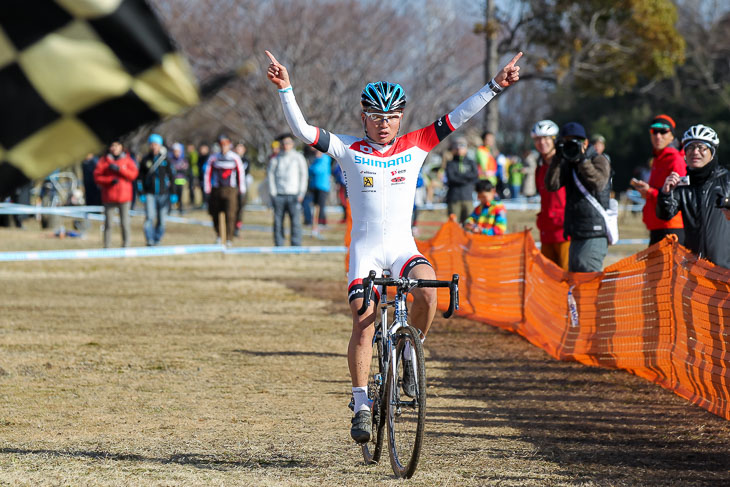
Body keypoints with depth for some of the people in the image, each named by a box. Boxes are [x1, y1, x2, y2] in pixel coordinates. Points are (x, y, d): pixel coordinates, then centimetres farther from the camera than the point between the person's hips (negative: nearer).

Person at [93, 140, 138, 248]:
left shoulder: (127, 160, 8)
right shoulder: (104, 161, 6)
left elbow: (133, 174, -4)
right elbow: (97, 177, 1)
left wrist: (119, 169, -14)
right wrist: (110, 180, -14)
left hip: (124, 196, 0)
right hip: (109, 197, 0)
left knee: (125, 223, -3)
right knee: (108, 223, 0)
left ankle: (126, 245, 2)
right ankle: (107, 246, 3)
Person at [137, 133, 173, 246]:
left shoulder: (165, 159, 4)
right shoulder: (145, 160, 3)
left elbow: (170, 176, 7)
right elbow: (140, 178, 6)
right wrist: (141, 193, -2)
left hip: (163, 193, 1)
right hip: (149, 193, -1)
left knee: (162, 218, 2)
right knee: (149, 217, -15)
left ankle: (158, 239, 17)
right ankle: (150, 240, -15)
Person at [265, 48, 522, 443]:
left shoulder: (415, 146, 5)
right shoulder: (349, 150, 1)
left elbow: (456, 119, 2)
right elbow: (302, 130, -8)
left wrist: (495, 87, -5)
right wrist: (285, 90, -21)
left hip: (403, 247, 1)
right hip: (364, 250, -1)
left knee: (427, 288, -29)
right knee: (364, 323, -12)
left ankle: (410, 352, -4)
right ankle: (362, 406, -2)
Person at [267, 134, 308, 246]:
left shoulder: (298, 157, 7)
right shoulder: (275, 159, 8)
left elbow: (304, 175, 7)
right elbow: (270, 175, 9)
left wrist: (301, 194, -1)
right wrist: (273, 193, 0)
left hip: (293, 195, -1)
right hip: (279, 195, 1)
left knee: (295, 222, -8)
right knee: (278, 222, -1)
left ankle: (296, 245, -5)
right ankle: (278, 246, 5)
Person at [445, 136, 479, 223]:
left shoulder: (471, 163, 13)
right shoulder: (451, 164, 6)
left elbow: (476, 176, -1)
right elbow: (451, 178, -8)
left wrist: (459, 176, -6)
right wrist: (466, 179, -7)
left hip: (467, 197, 2)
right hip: (454, 199, -2)